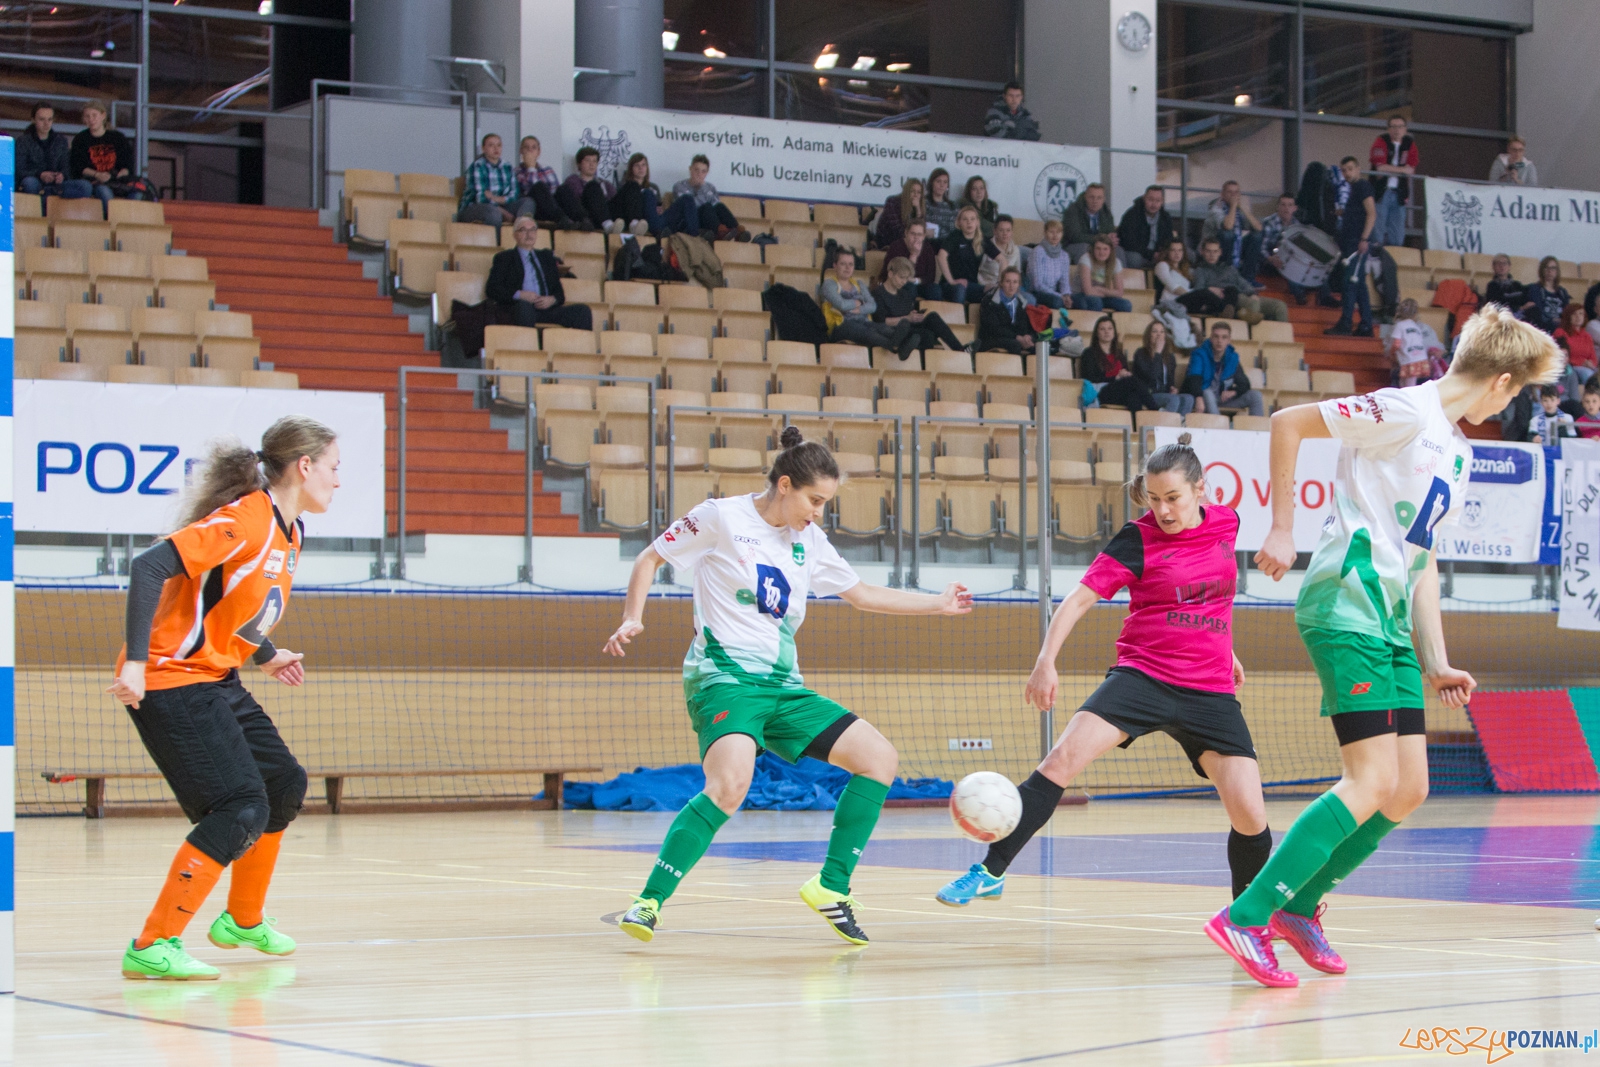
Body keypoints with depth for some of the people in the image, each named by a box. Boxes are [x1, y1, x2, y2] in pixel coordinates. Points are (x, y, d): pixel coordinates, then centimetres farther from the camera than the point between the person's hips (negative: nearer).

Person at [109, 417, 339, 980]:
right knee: (242, 810, -18)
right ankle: (152, 948, -16)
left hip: (218, 680, 10)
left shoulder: (289, 531, 9)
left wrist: (266, 655, 36)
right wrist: (136, 659, -34)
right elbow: (150, 567, -28)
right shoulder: (242, 521, -20)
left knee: (285, 786, 19)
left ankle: (243, 920, 38)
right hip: (169, 681, -10)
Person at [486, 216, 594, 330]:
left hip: (546, 309, 4)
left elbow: (559, 292, 22)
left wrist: (552, 299, -3)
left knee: (583, 310, -23)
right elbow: (491, 289, 3)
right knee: (524, 304, -41)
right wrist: (519, 295, -11)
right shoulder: (504, 258, 15)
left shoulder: (547, 257, 27)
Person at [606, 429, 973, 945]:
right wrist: (633, 618, -9)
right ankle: (649, 901, -26)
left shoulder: (810, 541, 14)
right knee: (731, 782, -34)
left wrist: (939, 604, 26)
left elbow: (862, 594, 26)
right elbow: (649, 559, 6)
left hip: (783, 687, 7)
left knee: (879, 757, 0)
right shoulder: (720, 517, -3)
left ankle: (830, 887, 6)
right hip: (723, 677, -7)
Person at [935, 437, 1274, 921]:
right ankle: (990, 872, -14)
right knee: (1062, 760, -23)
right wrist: (1046, 659, -28)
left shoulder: (1226, 523, 5)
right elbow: (1081, 596, -14)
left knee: (1250, 817, -7)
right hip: (1143, 675, -3)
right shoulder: (1139, 540, -7)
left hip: (1210, 691, 3)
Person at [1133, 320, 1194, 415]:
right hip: (1147, 396, -6)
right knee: (1174, 400, -35)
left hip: (1165, 394, 6)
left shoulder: (1170, 357, 18)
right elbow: (1152, 376, -15)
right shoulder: (1141, 354, 0)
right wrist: (1158, 353, -10)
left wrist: (1173, 389, 0)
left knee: (1188, 399, -26)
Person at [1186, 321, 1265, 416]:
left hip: (1224, 398, 5)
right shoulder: (1199, 354, -15)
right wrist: (1199, 398, -51)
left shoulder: (1233, 357, 1)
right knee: (1207, 393, -38)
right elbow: (1193, 379, -31)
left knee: (1255, 396, -12)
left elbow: (1244, 384, 7)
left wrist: (1233, 392, -18)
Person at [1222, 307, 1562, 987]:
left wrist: (1435, 663, 18)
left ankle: (1298, 906, 19)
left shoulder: (1458, 450, 21)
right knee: (1373, 782, -17)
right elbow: (1288, 423, -9)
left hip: (1390, 625, 10)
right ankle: (1244, 917, -17)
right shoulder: (1405, 411, -7)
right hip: (1345, 608, -10)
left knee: (1408, 790, 6)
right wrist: (1281, 529, -11)